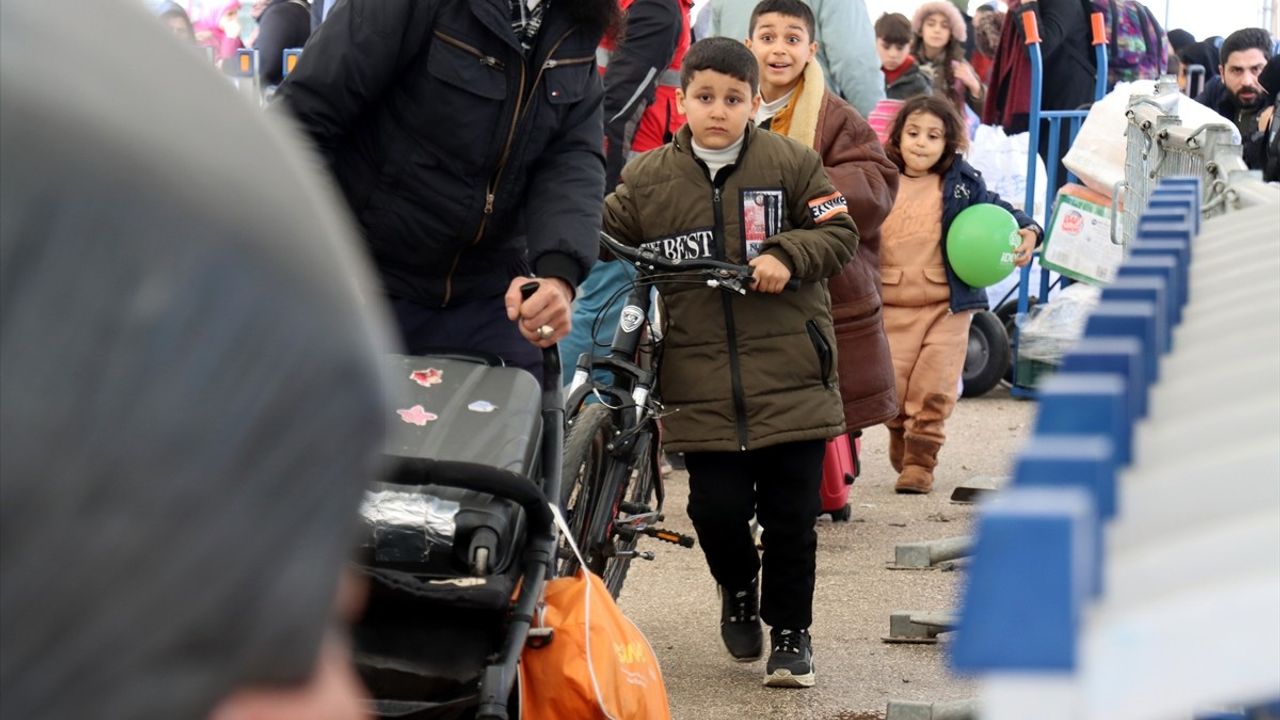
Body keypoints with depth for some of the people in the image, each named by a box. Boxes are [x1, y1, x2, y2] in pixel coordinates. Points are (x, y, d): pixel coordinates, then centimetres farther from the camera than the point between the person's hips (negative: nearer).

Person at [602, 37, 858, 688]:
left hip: (790, 376, -1)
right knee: (716, 507, -1)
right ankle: (738, 589, 32)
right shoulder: (647, 178, 5)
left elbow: (839, 232, 2)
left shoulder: (791, 163, 1)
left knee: (791, 514, 3)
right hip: (702, 385, 1)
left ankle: (790, 630, 21)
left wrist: (786, 254, -14)